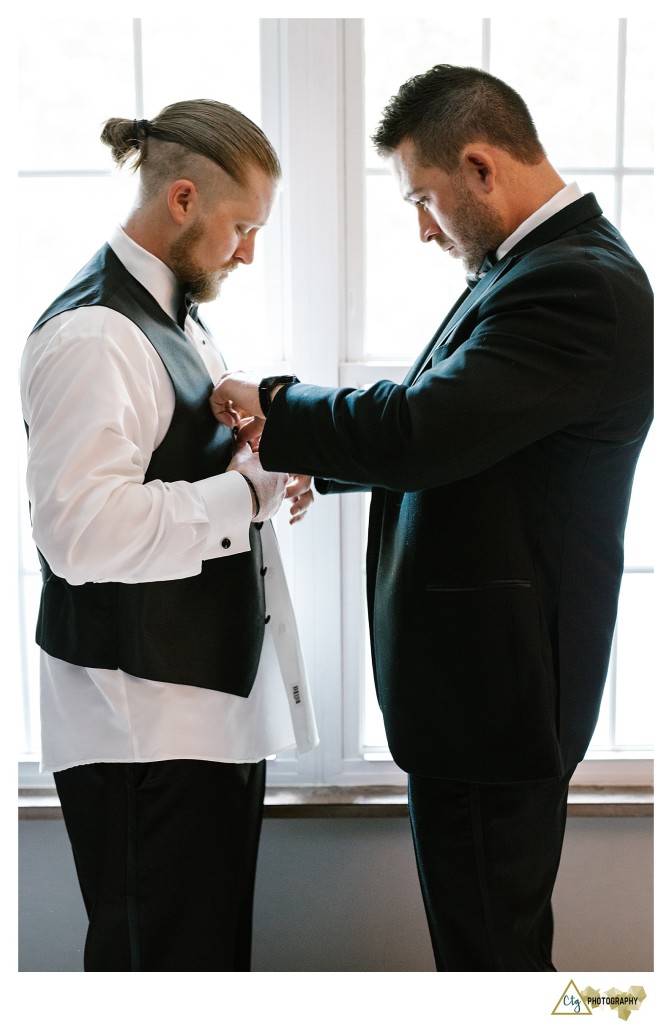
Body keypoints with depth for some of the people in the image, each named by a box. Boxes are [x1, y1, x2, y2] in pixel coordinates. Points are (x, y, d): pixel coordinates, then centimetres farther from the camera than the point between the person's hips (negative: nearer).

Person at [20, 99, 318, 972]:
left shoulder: (176, 315, 15)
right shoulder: (91, 334, -17)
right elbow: (82, 531, -27)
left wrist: (264, 473, 4)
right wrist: (247, 490, -20)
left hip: (216, 695, 10)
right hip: (143, 720, -10)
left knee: (215, 948, 19)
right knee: (165, 959, 2)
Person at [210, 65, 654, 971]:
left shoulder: (578, 283, -22)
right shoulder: (538, 264, 11)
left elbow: (420, 428, -30)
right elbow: (454, 430, 17)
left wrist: (271, 407, -14)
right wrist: (316, 466, 7)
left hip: (495, 683, -10)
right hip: (492, 668, 10)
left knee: (487, 943, 6)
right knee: (500, 933, 24)